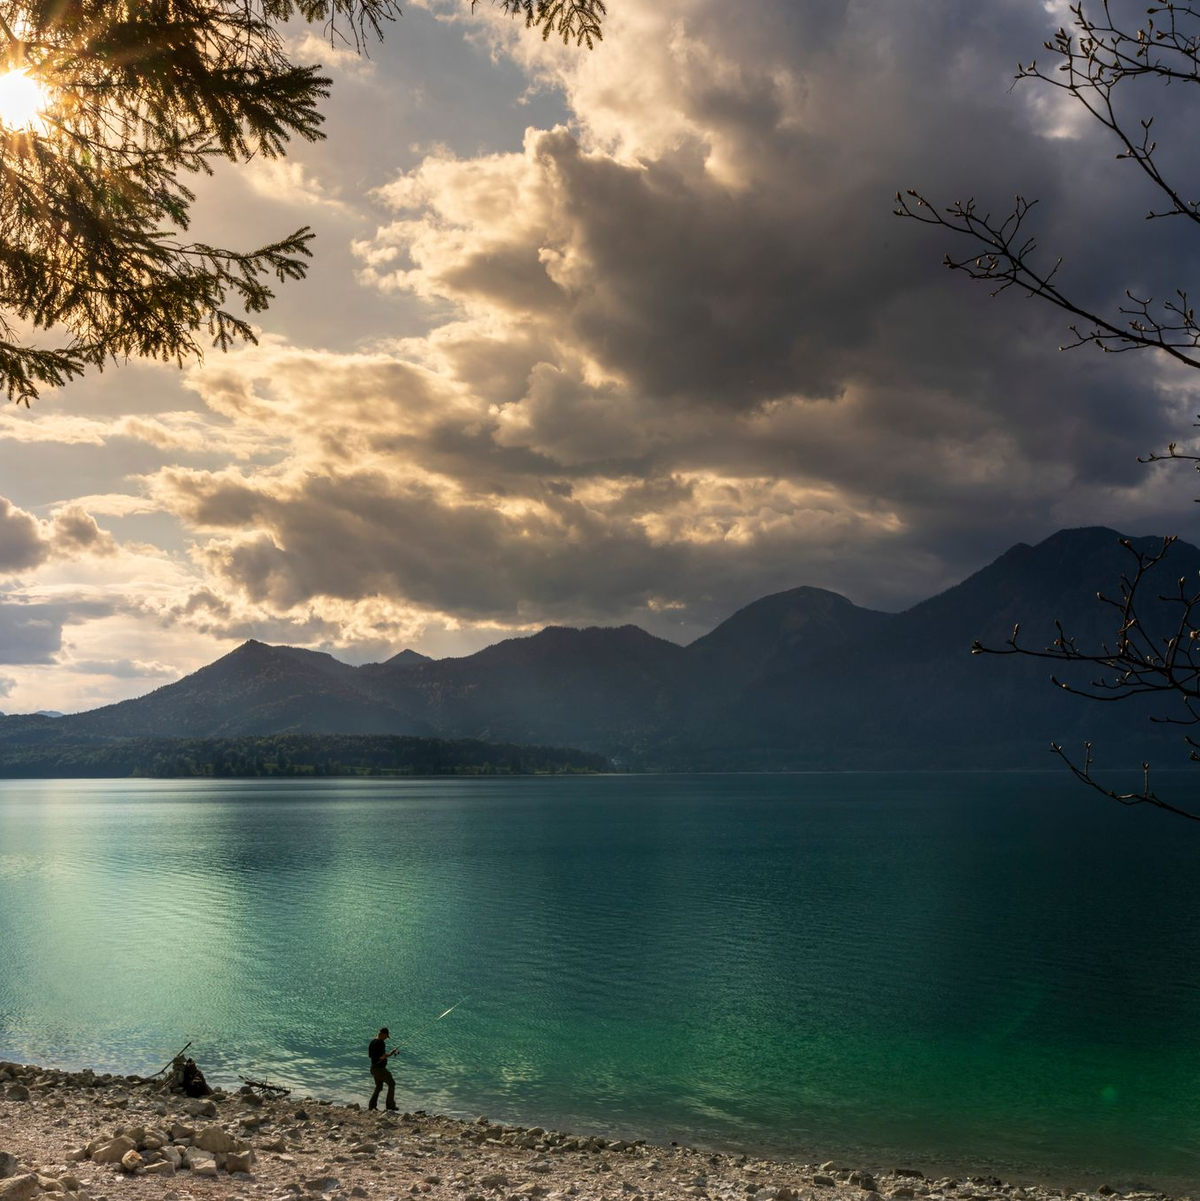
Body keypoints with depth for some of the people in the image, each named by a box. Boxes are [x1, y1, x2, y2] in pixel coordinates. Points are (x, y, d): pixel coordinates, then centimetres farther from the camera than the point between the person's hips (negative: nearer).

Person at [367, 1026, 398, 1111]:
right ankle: (390, 1104, 8)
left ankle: (372, 1105, 15)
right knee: (391, 1084, 6)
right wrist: (389, 1054, -10)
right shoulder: (380, 1042, -21)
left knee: (378, 1087, 21)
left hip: (373, 1068, 9)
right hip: (380, 1068, -9)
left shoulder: (372, 1042, 8)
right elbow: (381, 1057, -27)